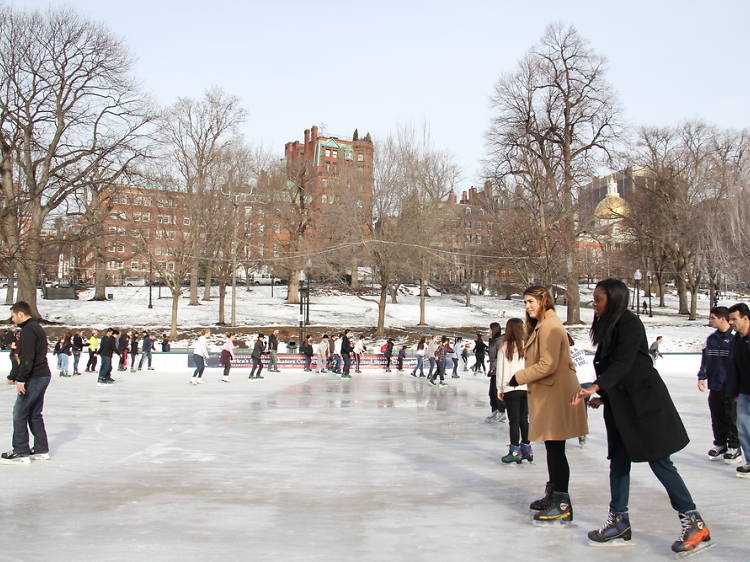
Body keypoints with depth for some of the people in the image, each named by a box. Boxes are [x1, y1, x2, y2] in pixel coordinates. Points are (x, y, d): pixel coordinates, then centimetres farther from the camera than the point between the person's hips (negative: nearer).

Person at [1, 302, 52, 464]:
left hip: (34, 378, -10)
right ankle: (41, 450, 18)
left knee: (19, 413, -3)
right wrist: (13, 376, 28)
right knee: (34, 414, 15)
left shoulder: (28, 330, -13)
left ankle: (21, 452, 0)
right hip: (43, 376, 10)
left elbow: (27, 358, -22)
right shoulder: (37, 328, 19)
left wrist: (21, 379, -23)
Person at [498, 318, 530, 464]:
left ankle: (515, 451, 3)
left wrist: (499, 388, 6)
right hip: (527, 388, 3)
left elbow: (500, 368, -2)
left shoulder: (505, 345, -6)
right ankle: (526, 449, 19)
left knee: (514, 420, 2)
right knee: (524, 420, 13)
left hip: (511, 388, -3)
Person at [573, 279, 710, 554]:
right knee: (619, 462, 8)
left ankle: (694, 523, 3)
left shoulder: (630, 323, -12)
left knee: (659, 460, -6)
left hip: (644, 402, -9)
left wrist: (596, 387, -33)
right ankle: (619, 522, 14)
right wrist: (602, 396, 15)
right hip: (620, 405, 9)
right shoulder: (608, 327, 15)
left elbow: (623, 363, -23)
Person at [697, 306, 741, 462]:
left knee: (732, 418, 3)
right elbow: (705, 359, 15)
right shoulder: (711, 338, 10)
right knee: (717, 417, 12)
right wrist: (702, 377, 6)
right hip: (714, 386, 6)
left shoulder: (735, 337, -10)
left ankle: (734, 448, 14)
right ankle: (720, 445, 24)